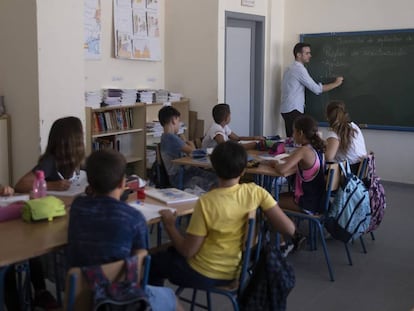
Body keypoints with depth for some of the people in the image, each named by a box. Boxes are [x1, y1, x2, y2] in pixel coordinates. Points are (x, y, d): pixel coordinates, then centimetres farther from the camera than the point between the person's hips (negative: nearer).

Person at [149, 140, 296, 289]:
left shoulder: (206, 202, -26)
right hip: (237, 271, 5)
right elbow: (289, 229, -17)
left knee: (152, 261, 23)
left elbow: (188, 251, -19)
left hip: (203, 275, -5)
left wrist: (170, 225, -4)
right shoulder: (255, 192, -17)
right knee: (171, 251, 31)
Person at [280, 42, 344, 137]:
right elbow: (317, 89, -13)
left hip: (287, 109, 10)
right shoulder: (299, 69, -12)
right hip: (293, 110, -10)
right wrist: (336, 83, -2)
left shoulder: (291, 68, 18)